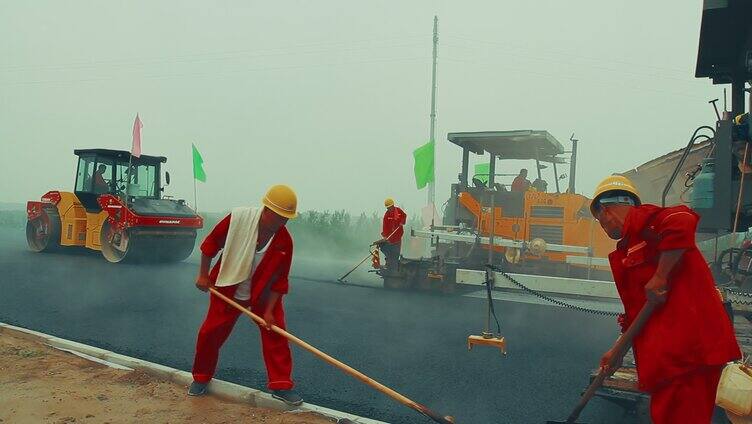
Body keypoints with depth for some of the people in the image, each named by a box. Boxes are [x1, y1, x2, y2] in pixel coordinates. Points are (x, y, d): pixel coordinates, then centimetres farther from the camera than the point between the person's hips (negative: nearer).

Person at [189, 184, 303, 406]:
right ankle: (201, 378, 29)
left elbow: (279, 278, -13)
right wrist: (203, 275, -5)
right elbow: (211, 242, -9)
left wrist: (269, 310, -15)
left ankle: (281, 385, 5)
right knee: (210, 333, 5)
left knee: (275, 333, -7)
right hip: (228, 290, -1)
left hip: (263, 294, 1)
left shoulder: (285, 241, -19)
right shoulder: (238, 219, -24)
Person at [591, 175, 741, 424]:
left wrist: (660, 277, -23)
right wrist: (618, 352, 27)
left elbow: (683, 220, -30)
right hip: (669, 349, 10)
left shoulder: (642, 219, -6)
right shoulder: (628, 248, 22)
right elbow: (637, 310, 25)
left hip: (688, 345, -10)